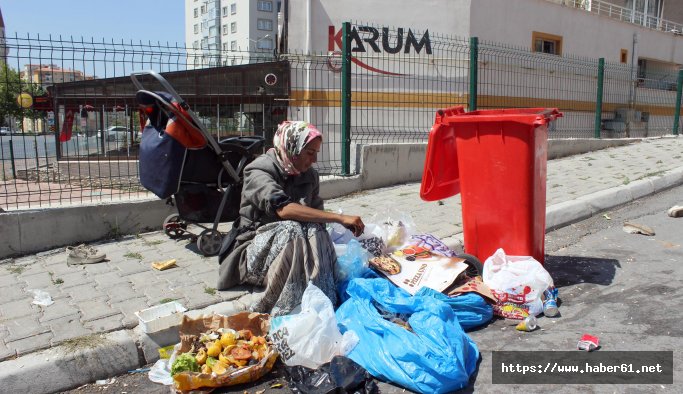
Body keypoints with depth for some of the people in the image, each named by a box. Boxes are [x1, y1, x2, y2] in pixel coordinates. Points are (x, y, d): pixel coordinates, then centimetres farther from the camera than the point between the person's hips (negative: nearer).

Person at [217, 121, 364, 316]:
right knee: (292, 231, -36)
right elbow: (282, 209, -33)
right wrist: (340, 218, -37)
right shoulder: (259, 171, -16)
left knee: (314, 233, -30)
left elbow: (316, 215, 4)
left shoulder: (310, 175, 5)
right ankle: (285, 312, -29)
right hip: (257, 247, -4)